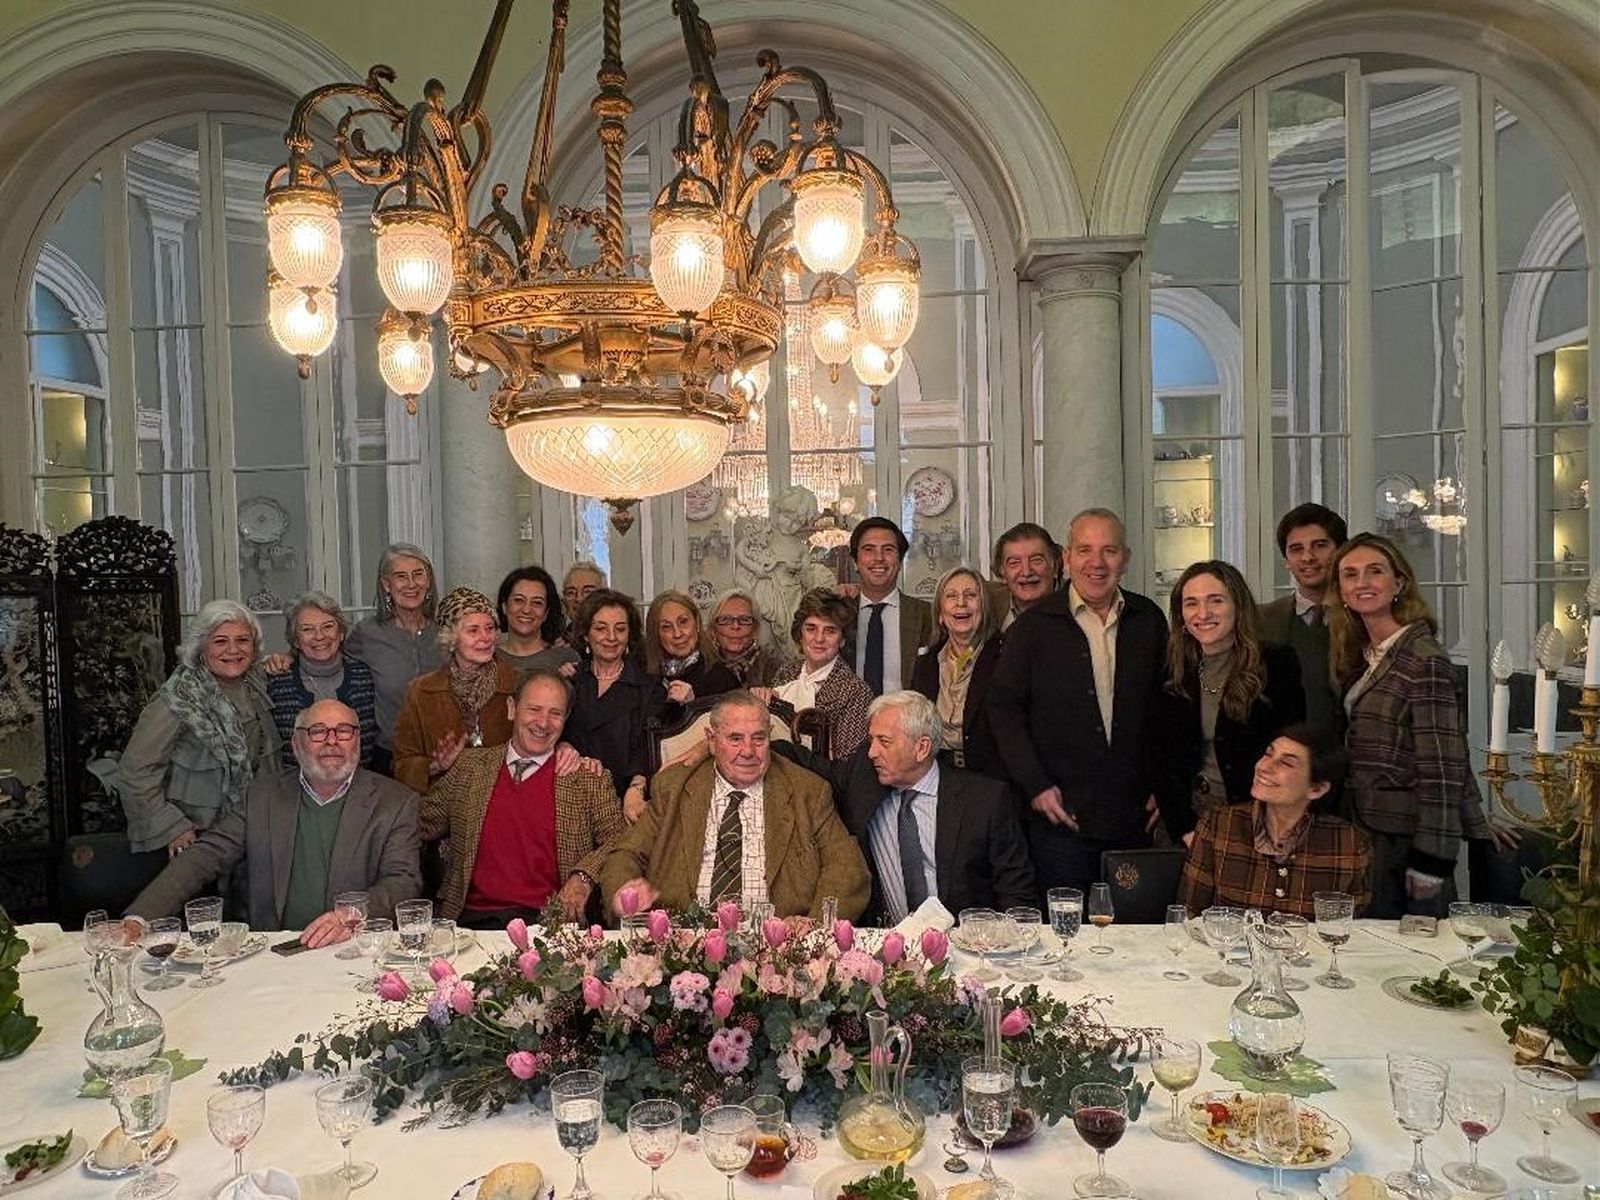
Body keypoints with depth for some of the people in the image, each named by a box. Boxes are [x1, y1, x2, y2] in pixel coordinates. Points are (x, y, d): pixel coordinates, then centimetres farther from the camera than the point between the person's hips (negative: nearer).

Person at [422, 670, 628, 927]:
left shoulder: (588, 779, 8)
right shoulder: (469, 765, 15)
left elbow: (622, 839, 3)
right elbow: (422, 826, 19)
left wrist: (585, 875, -12)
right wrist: (436, 772, 4)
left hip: (548, 921, -3)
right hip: (473, 919, 3)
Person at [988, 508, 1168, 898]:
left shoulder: (1149, 621, 6)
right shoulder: (1033, 626, -3)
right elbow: (1003, 708, -3)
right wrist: (1035, 786, -9)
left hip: (1136, 821, 3)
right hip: (1061, 819, -3)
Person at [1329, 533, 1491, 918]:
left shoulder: (1423, 659, -14)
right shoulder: (1362, 656, 10)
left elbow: (1441, 766, -17)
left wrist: (1431, 860, -18)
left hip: (1405, 838, -7)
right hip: (1368, 832, 8)